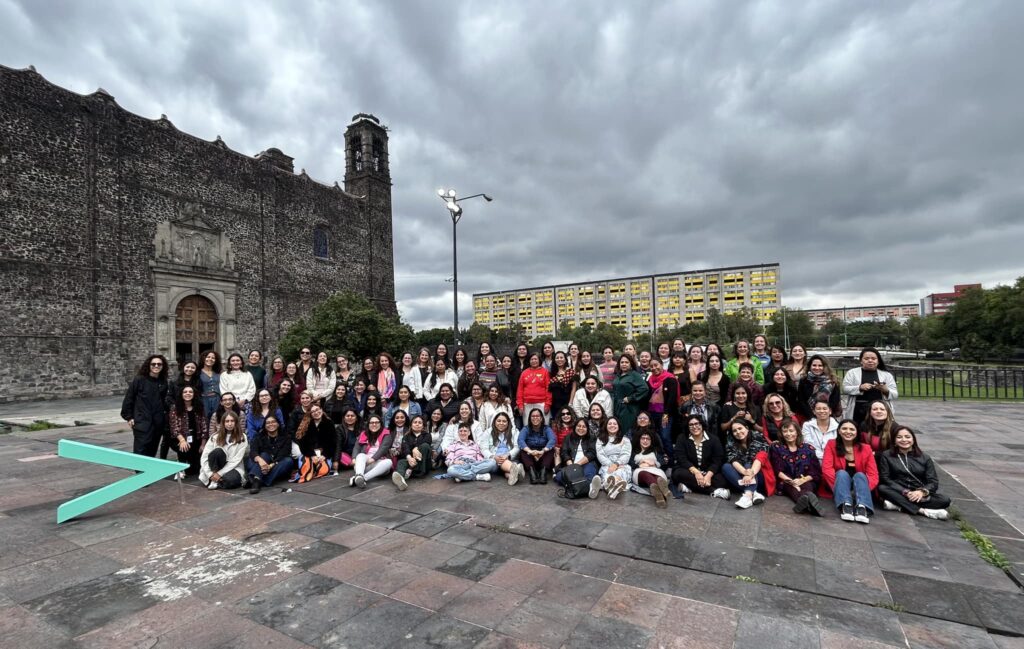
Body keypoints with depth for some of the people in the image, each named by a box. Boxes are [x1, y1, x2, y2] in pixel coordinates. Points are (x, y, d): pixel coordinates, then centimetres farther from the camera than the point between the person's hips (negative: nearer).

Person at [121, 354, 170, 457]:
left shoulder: (163, 382, 7)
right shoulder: (139, 380, -4)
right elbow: (128, 399, -1)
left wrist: (165, 416, 10)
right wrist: (129, 417, -3)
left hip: (158, 424, 4)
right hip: (142, 423, -4)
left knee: (151, 453, 11)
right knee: (140, 453, -7)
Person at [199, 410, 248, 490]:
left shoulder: (242, 438, -2)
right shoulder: (215, 437, 3)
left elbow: (236, 460, -9)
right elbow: (204, 458, -4)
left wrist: (220, 473, -18)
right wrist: (211, 474, -18)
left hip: (234, 469, -2)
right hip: (217, 468, 2)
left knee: (230, 480, -38)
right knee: (217, 451, -28)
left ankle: (217, 483, -6)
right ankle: (214, 479, -16)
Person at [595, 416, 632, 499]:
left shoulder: (625, 439, 19)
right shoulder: (600, 439, 21)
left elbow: (626, 455, 4)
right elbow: (600, 455, 6)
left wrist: (616, 464, -16)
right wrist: (611, 465, -13)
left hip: (622, 466, 0)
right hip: (607, 466, 0)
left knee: (620, 473, -41)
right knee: (608, 476, -40)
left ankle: (612, 486, -77)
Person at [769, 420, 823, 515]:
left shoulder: (808, 448, 12)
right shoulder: (776, 447, 9)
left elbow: (816, 470, 3)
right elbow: (777, 470, -1)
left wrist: (803, 480, -16)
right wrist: (791, 481, -18)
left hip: (806, 481, 1)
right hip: (786, 482, -1)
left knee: (807, 486, -33)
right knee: (791, 487, -34)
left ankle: (806, 500, -68)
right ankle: (809, 503, -67)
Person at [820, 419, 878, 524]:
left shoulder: (865, 448, 1)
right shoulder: (831, 445, -3)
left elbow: (873, 475, -6)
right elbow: (826, 469, -13)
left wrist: (863, 489, -23)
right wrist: (839, 486, -26)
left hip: (857, 488, 1)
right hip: (837, 488, -1)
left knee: (860, 475, -26)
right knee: (842, 473, -28)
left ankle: (862, 508, -48)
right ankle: (845, 506, -48)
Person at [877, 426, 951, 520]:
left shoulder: (925, 458, 11)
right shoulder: (886, 456, 4)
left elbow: (933, 481, 1)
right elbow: (885, 478, -4)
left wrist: (922, 491, -21)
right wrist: (905, 492, -19)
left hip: (919, 494, 2)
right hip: (898, 492, -2)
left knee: (945, 500, -25)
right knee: (882, 488, -32)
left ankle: (898, 504, -33)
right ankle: (922, 510, -37)